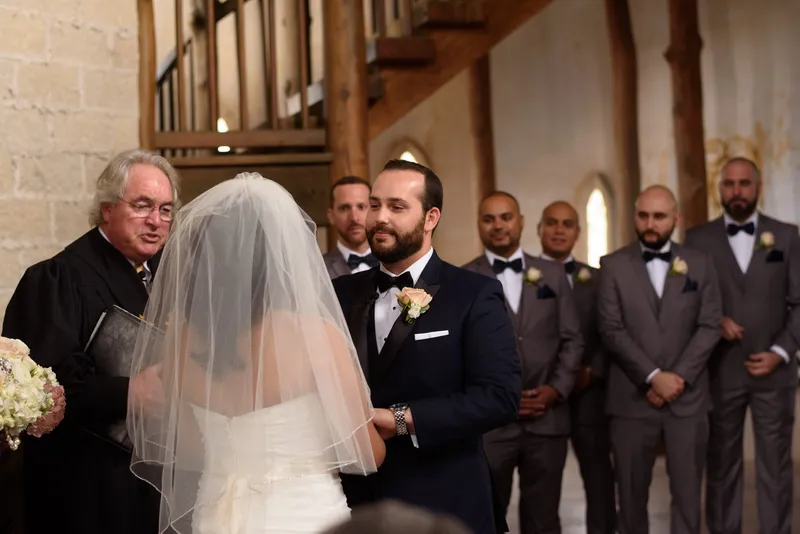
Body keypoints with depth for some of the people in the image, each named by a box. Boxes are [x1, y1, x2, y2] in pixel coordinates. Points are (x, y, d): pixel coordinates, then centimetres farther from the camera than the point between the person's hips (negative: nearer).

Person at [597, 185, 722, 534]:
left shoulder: (700, 264, 8)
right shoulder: (614, 265, 3)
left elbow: (710, 326, 1)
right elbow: (612, 331, -5)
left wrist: (678, 379, -9)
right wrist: (654, 377, -12)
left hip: (688, 398, 1)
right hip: (632, 399, -1)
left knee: (687, 492, 4)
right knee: (632, 492, 6)